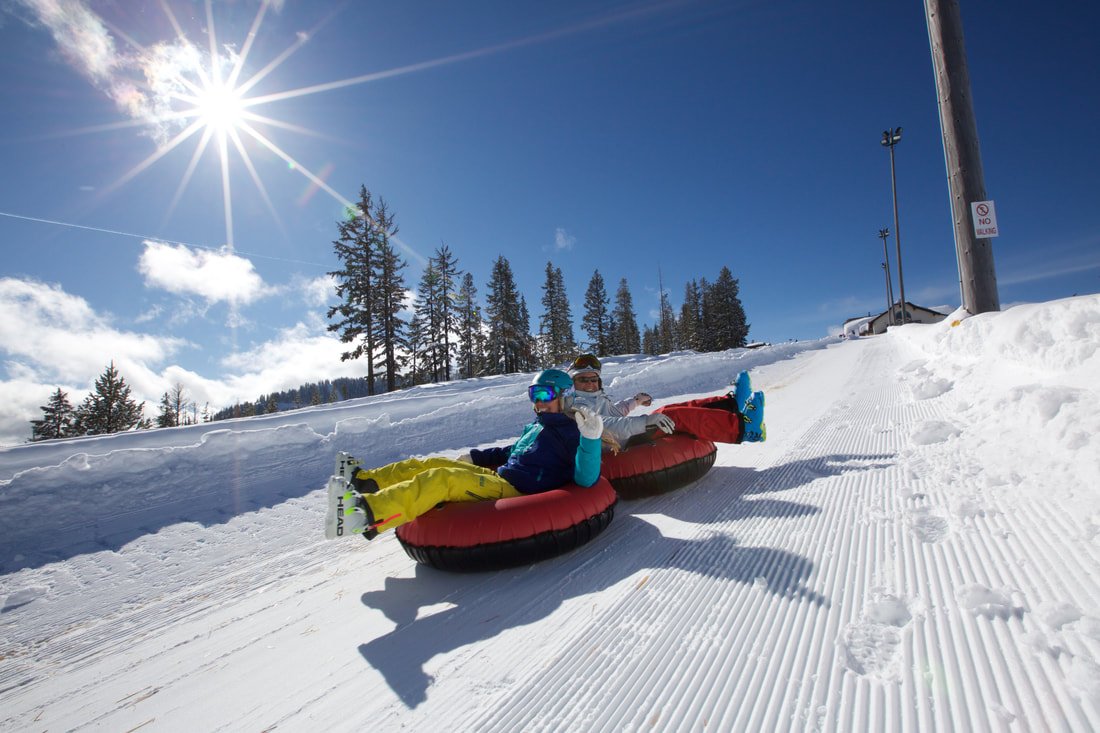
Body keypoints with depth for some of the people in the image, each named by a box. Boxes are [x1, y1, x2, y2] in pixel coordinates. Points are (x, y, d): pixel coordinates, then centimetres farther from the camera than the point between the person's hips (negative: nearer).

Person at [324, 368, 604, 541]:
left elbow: (586, 480, -19)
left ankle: (366, 514, -36)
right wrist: (474, 458, 30)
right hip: (496, 476, 9)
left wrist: (590, 439, -33)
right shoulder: (536, 427, 20)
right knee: (432, 463, 3)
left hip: (515, 493, -9)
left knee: (442, 478, -26)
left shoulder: (571, 433, -5)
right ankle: (363, 480, 6)